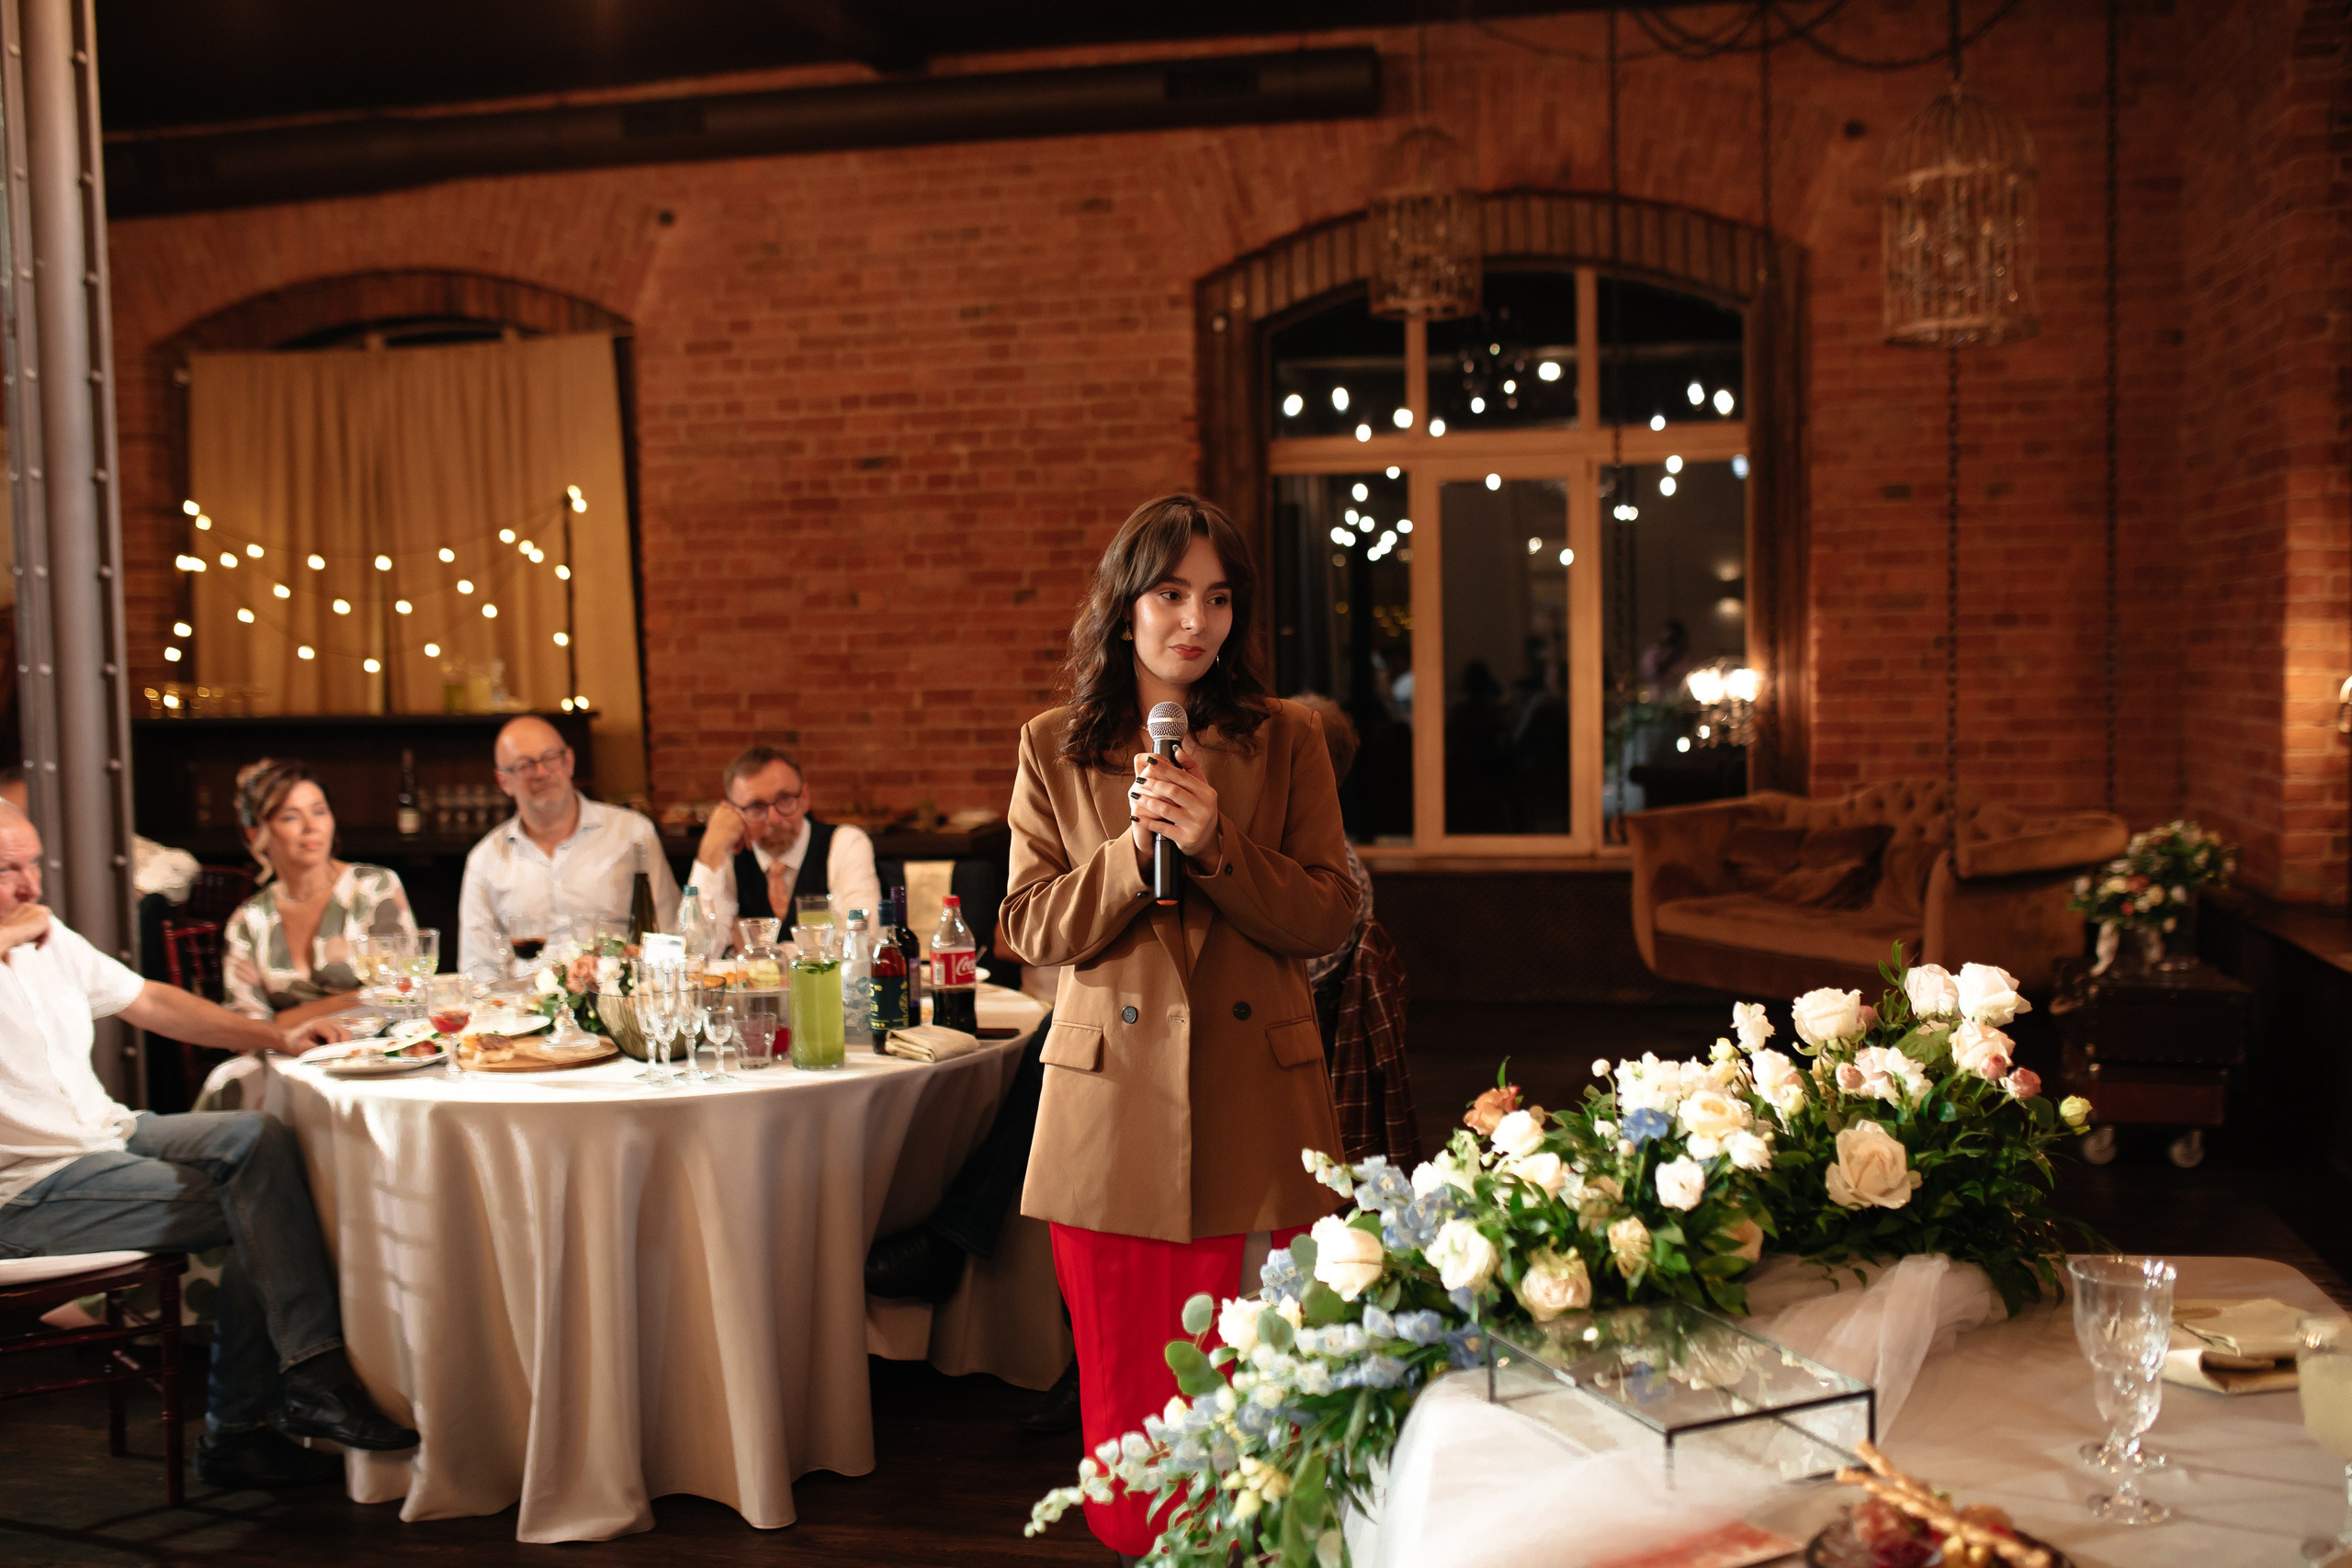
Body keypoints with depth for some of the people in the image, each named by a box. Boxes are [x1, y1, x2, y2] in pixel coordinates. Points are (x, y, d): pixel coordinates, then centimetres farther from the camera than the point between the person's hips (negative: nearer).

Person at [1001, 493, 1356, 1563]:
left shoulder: (1284, 740, 4)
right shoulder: (1054, 749, 6)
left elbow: (1329, 916, -1)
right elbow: (1030, 927, 1)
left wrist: (1215, 843, -16)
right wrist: (1136, 851, -14)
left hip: (1254, 1105, 0)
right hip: (1112, 1108, 1)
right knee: (1127, 1377, 8)